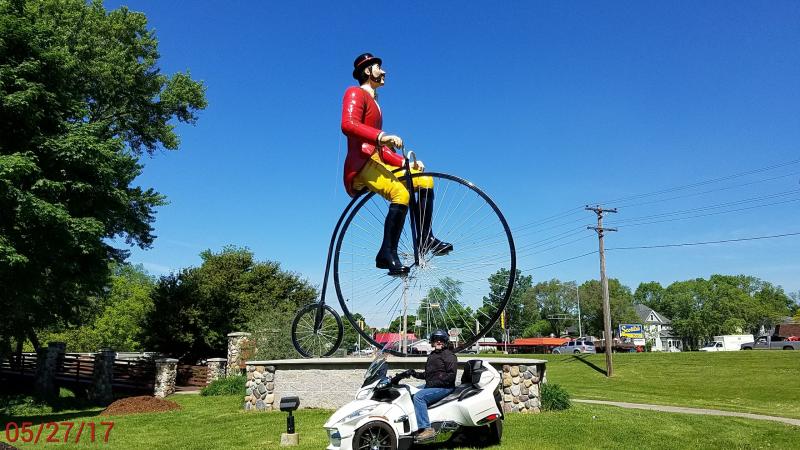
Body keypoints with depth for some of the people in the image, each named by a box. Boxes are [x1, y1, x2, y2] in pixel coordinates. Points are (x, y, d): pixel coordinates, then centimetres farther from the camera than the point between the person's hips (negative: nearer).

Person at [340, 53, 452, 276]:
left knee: (425, 181, 3)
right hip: (361, 164, -9)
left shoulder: (374, 103, 29)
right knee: (401, 193, -31)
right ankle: (387, 254, -26)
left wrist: (405, 163, 10)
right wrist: (382, 136, -31)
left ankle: (426, 239, 5)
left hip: (376, 163, 9)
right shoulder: (356, 93, 2)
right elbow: (348, 124, -20)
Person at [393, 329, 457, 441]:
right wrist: (413, 373, 7)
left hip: (444, 388, -10)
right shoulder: (432, 355, 20)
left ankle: (426, 428, -30)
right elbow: (427, 374, 23)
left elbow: (451, 375, -17)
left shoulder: (449, 355, -7)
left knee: (419, 396, -27)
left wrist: (435, 382, -21)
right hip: (430, 386, 10)